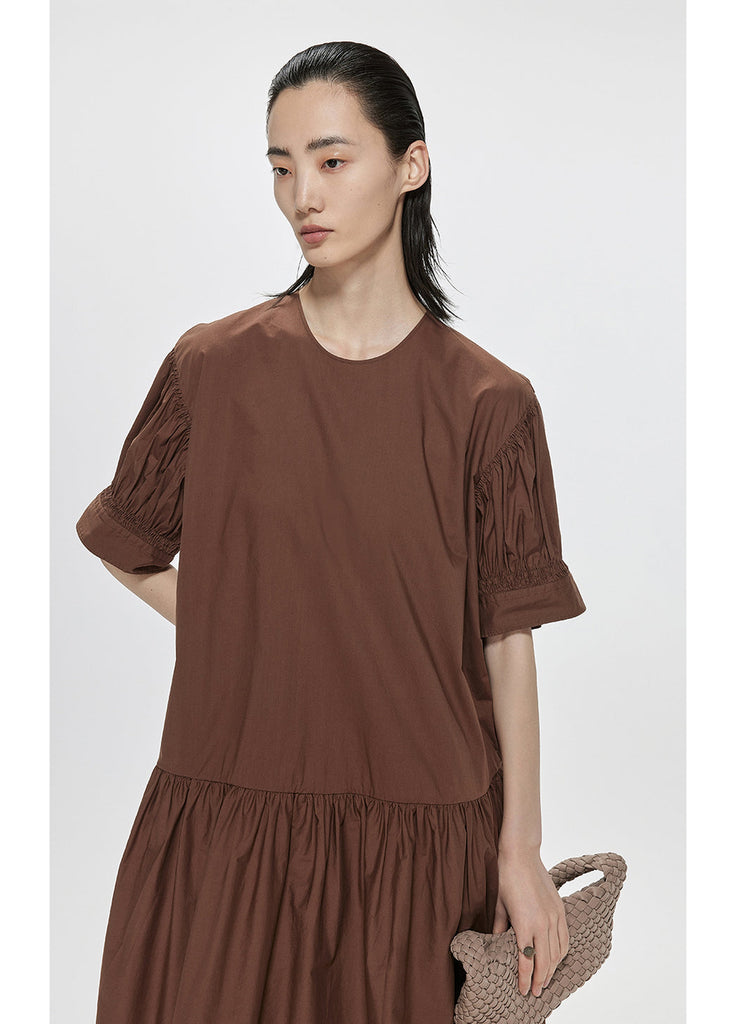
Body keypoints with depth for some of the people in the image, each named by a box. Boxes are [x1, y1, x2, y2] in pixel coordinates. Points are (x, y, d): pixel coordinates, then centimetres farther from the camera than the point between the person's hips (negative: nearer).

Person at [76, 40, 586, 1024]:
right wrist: (244, 642, 0)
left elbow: (508, 638, -3)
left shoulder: (488, 402, -5)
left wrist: (522, 851, -3)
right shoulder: (215, 366, -3)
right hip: (229, 827, 1)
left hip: (419, 836, 0)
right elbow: (129, 546, 12)